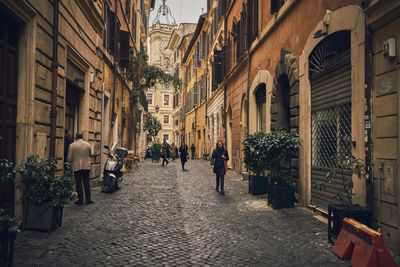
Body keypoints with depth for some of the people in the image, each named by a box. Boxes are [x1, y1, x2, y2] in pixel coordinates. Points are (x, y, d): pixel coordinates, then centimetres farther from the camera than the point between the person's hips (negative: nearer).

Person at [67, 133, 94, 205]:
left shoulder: (72, 145, -4)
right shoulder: (88, 144, 2)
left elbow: (69, 158, -3)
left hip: (76, 167, -2)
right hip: (86, 166, 2)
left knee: (79, 184, 3)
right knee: (87, 183, 8)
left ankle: (80, 200, 6)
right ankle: (88, 199, 9)